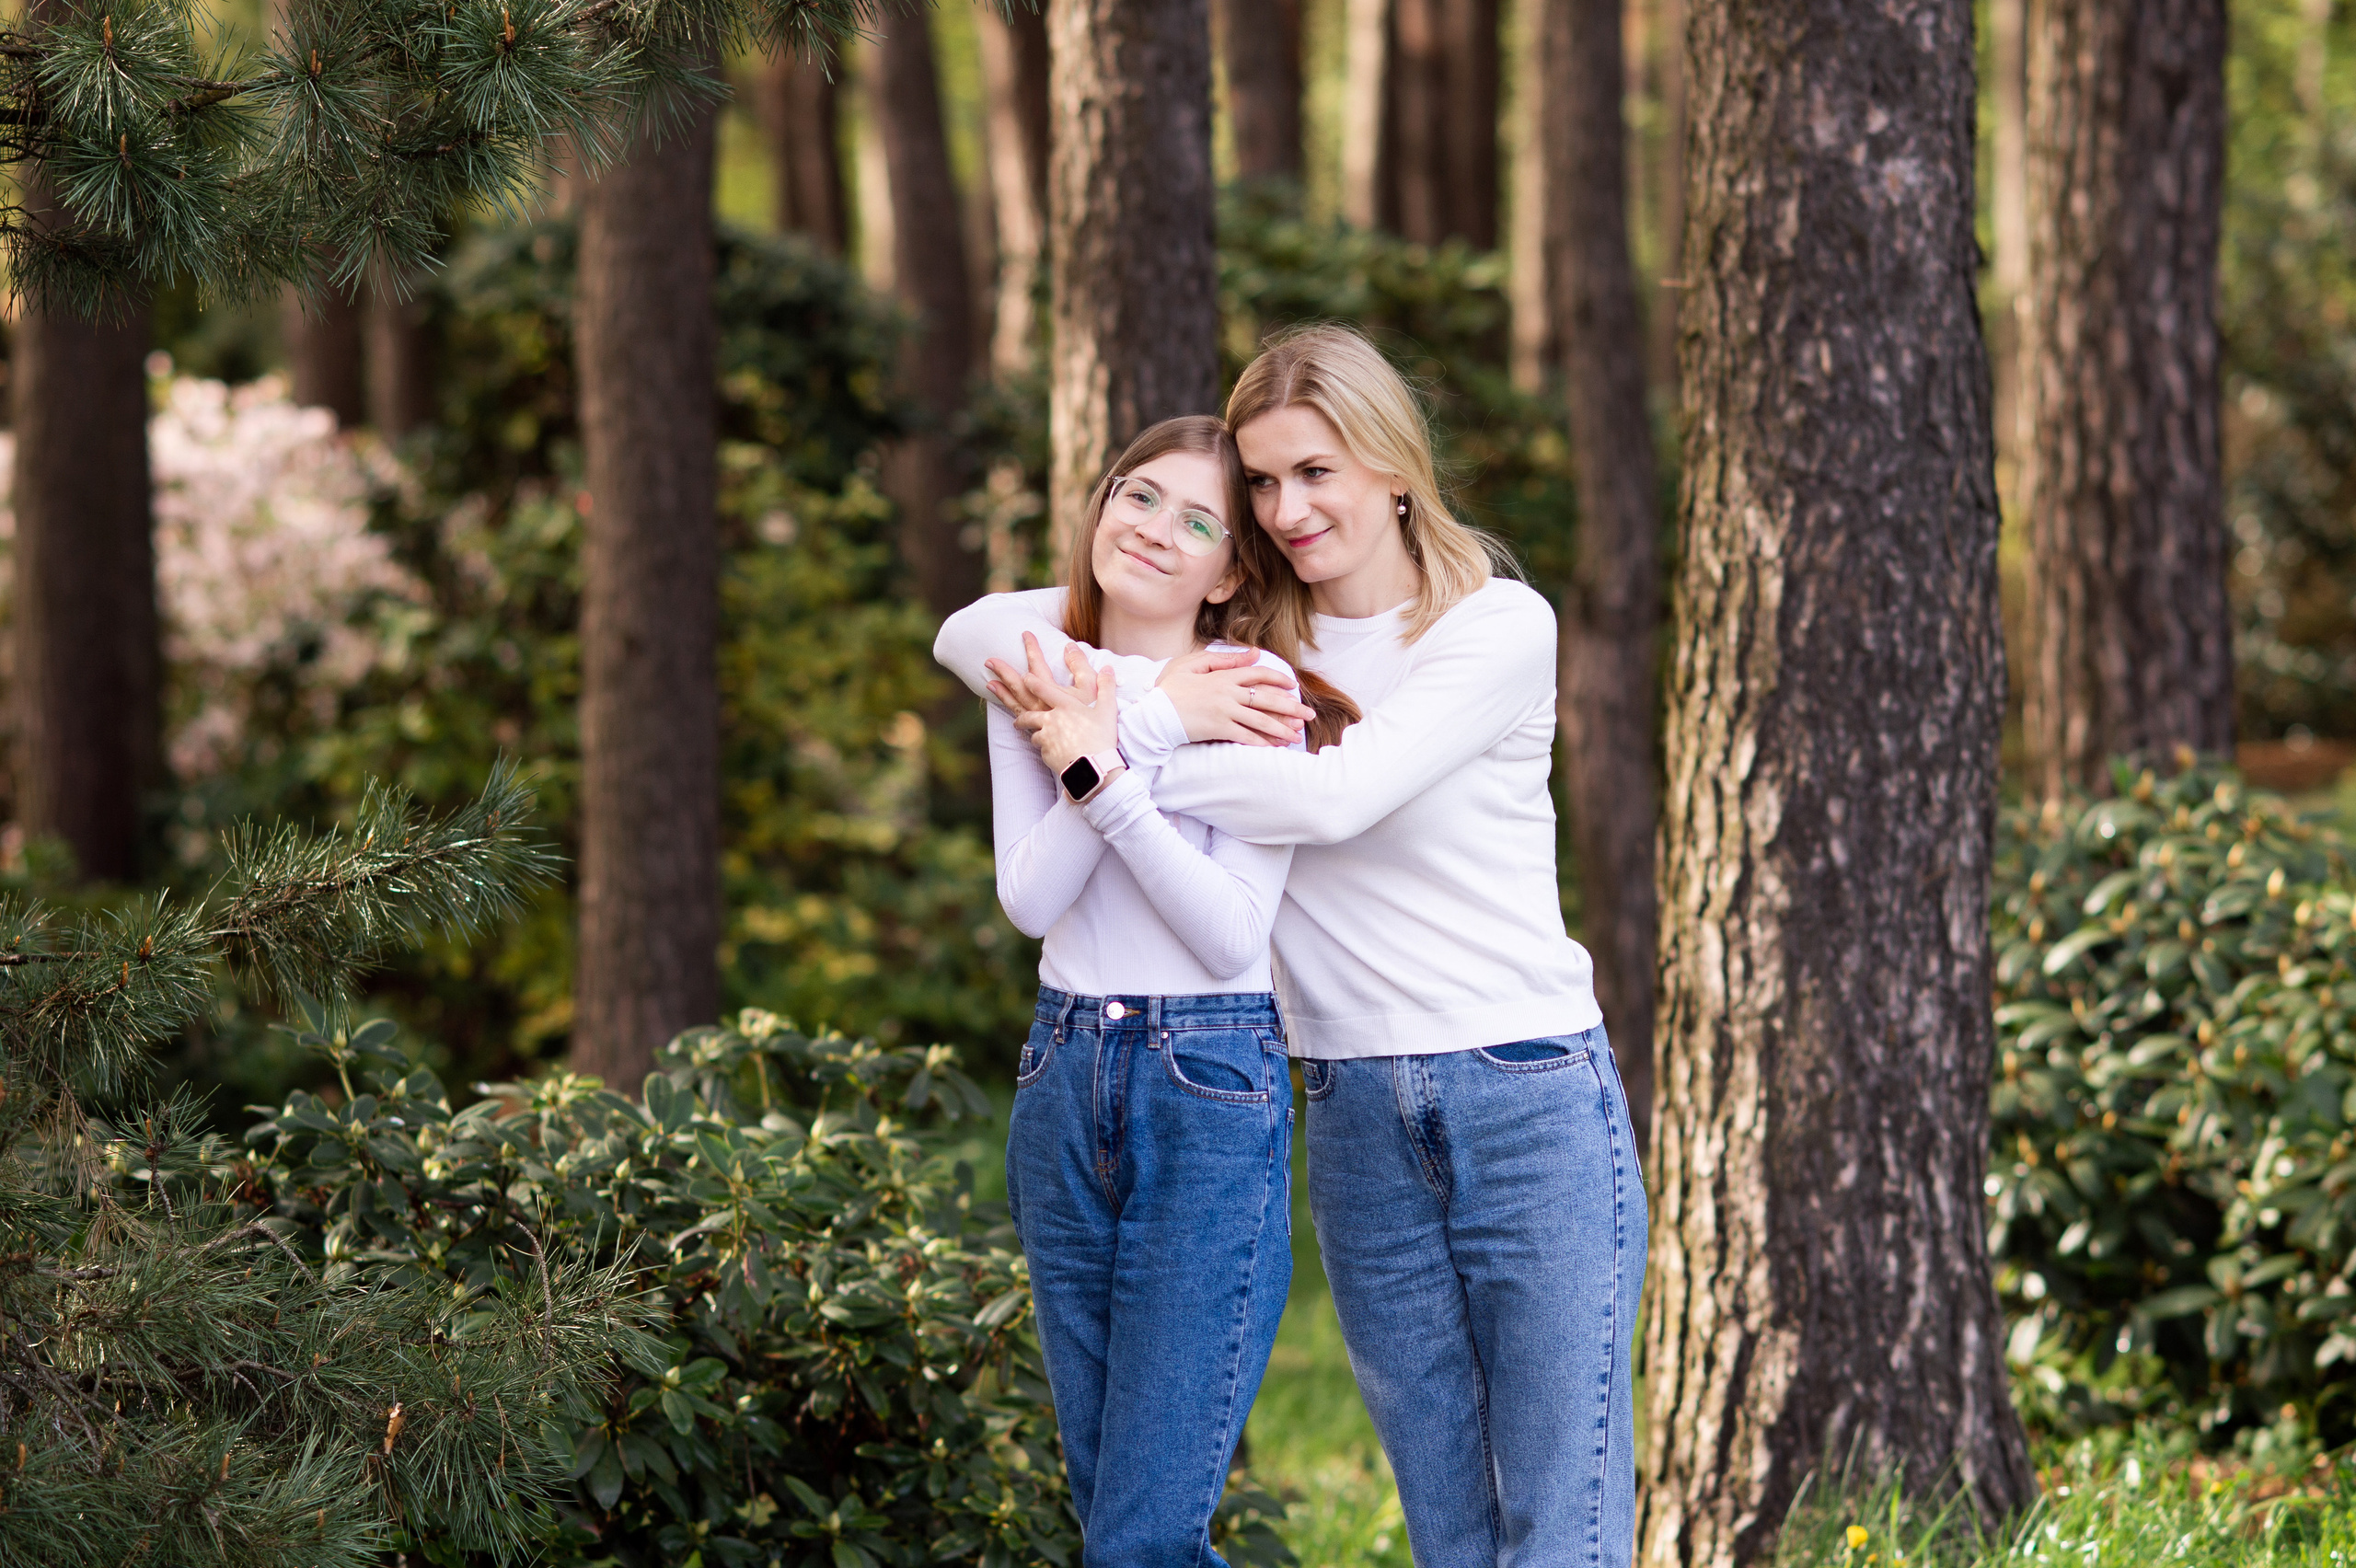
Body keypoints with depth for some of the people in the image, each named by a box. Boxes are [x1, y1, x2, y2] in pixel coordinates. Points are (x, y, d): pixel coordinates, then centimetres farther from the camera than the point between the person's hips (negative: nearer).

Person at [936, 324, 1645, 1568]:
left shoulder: (1498, 626, -5)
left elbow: (1338, 793, -20)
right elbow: (971, 635, 4)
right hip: (1356, 1113, 4)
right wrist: (1151, 714, -14)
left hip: (1531, 1100, -4)